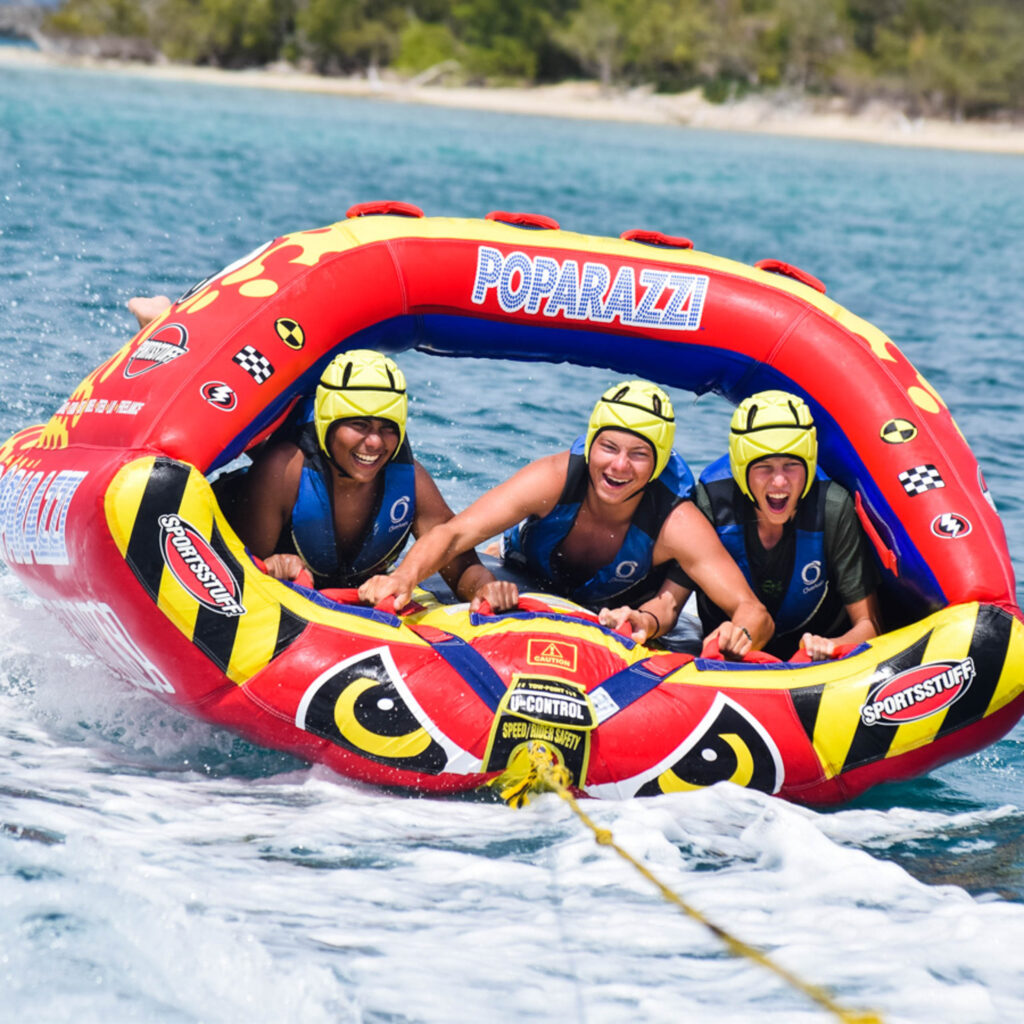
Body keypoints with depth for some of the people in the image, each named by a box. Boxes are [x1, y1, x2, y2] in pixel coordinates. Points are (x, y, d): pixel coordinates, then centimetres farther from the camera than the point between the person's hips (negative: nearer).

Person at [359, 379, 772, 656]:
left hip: (627, 608, 1)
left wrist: (741, 632, -68)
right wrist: (404, 577, -64)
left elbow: (753, 612, -42)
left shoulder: (675, 523, -38)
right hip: (532, 582, -1)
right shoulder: (556, 478, -38)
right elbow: (454, 533, -43)